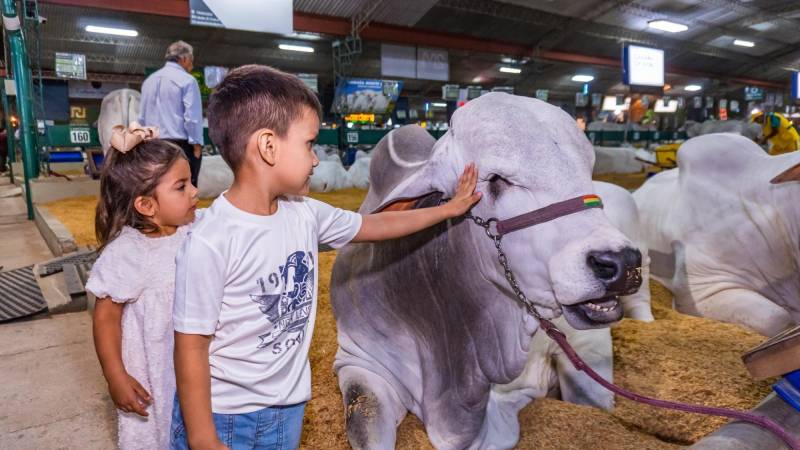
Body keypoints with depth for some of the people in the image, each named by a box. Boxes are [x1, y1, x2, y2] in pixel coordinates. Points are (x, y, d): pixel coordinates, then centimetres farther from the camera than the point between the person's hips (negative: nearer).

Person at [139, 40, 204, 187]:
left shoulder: (149, 80, 14)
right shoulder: (187, 80, -6)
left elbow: (142, 117, 15)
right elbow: (192, 117, -13)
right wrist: (197, 144, -8)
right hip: (180, 145, -7)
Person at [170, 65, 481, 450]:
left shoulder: (305, 215, -7)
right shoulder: (210, 241, -26)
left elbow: (372, 225, 8)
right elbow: (191, 348, -19)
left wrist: (448, 209, 13)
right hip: (223, 417, -5)